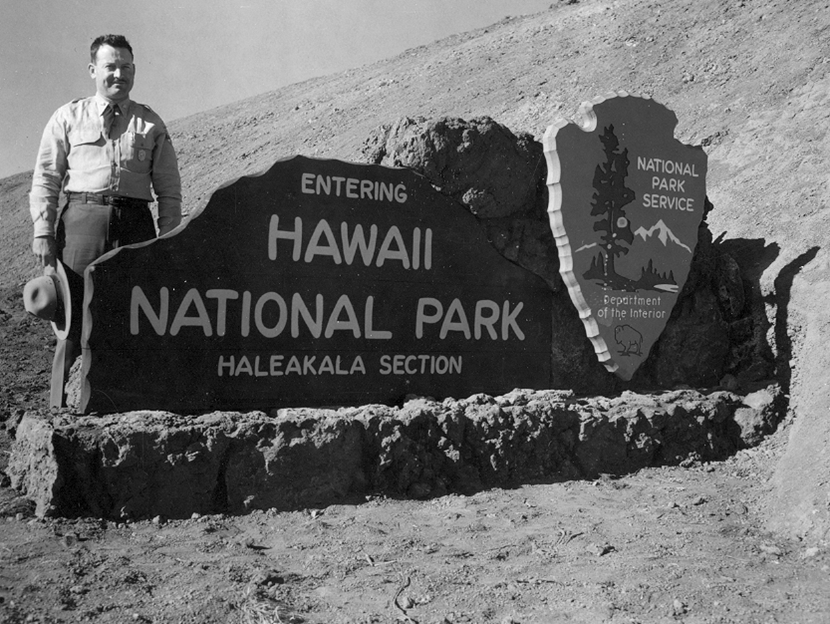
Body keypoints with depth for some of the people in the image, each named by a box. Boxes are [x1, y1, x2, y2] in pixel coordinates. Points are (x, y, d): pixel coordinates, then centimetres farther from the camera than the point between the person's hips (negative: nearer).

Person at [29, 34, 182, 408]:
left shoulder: (151, 124, 15)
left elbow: (169, 190, 11)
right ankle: (61, 409, 3)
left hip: (136, 223, 1)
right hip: (82, 217, -1)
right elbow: (45, 180, 10)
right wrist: (43, 232, -1)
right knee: (74, 314, -3)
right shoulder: (68, 118, 14)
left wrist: (168, 242, 2)